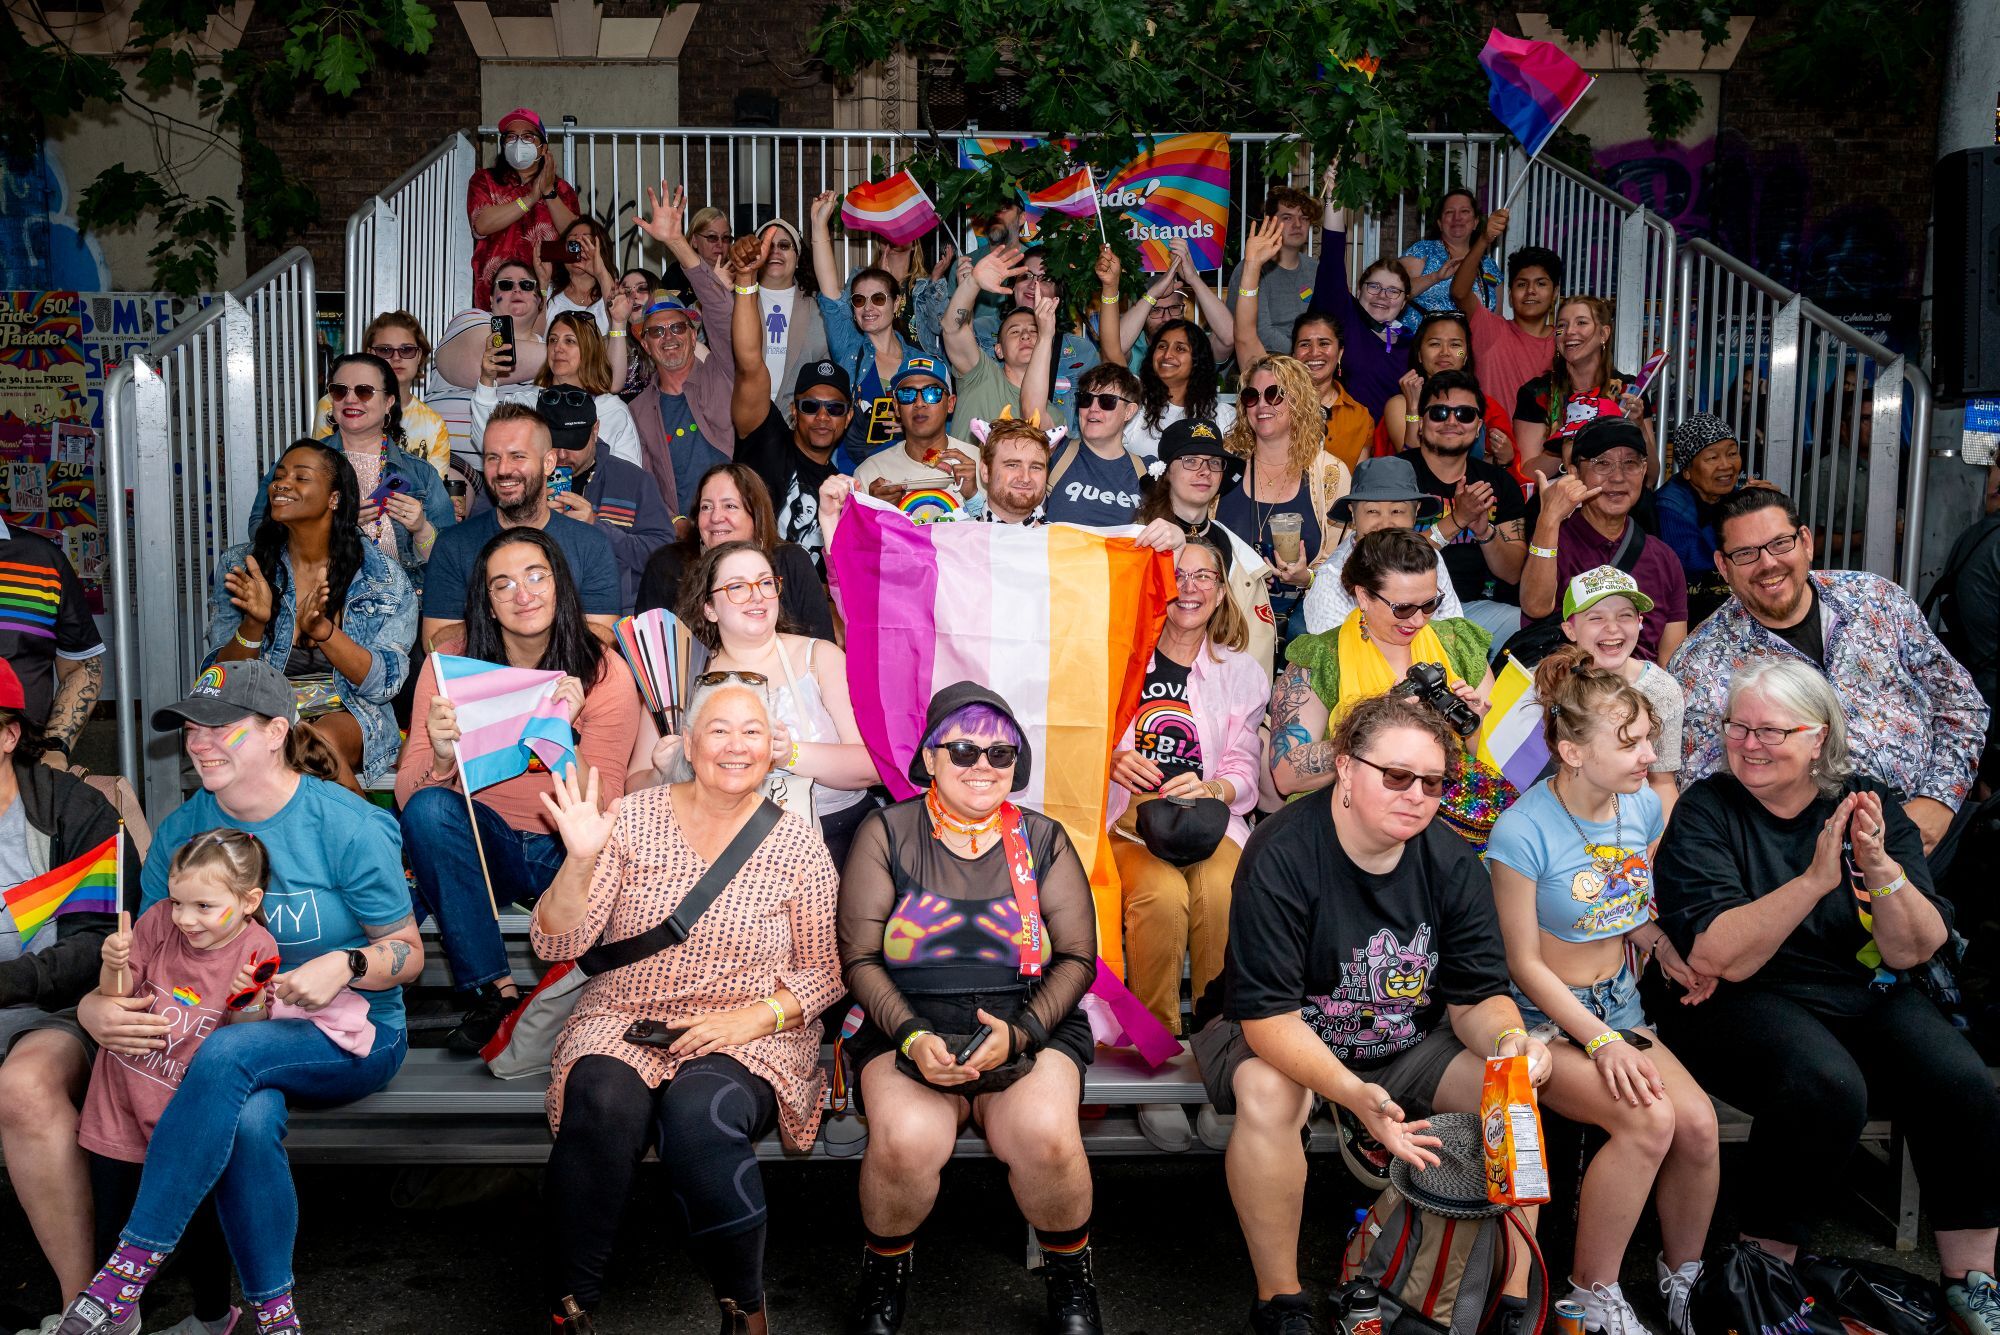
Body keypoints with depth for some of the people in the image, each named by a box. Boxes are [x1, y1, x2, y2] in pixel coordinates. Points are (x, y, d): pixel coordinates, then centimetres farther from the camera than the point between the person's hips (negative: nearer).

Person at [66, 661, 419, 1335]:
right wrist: (94, 1006, -14)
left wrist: (345, 965, -24)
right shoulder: (180, 830, 5)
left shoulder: (347, 826, -9)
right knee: (248, 1120, -32)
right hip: (226, 1030, 3)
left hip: (353, 1035, -3)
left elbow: (409, 954, -3)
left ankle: (132, 1264, -23)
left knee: (231, 1050, -35)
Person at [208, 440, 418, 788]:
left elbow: (385, 682, -7)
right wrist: (254, 623, -19)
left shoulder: (382, 575, 1)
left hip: (350, 714, -1)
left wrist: (323, 630, -22)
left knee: (321, 741, -34)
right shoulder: (239, 566, 5)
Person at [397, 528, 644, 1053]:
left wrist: (561, 738, -33)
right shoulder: (452, 661, -5)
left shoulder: (604, 674, -10)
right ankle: (492, 990, -19)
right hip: (482, 846, 2)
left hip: (567, 854, -1)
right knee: (429, 808, -28)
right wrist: (442, 756, -33)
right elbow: (409, 797, -10)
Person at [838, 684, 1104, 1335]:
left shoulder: (1042, 840, 7)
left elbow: (1078, 958, 5)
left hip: (1033, 1028, 1)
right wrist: (912, 1037, -14)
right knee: (906, 1141, -30)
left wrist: (1020, 1032, -12)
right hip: (908, 1028, 0)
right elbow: (859, 958, 2)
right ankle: (885, 1269, 4)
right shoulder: (887, 834, 3)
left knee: (1047, 1135, -29)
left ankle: (1070, 1275, 4)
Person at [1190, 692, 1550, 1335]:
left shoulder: (1453, 862, -8)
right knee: (1267, 1095, -36)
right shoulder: (1281, 856, -25)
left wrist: (1507, 1038, -29)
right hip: (1272, 1038, -4)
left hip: (1405, 1042, 5)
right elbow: (1268, 1017, -28)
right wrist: (1353, 1093, -44)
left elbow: (1477, 997, -4)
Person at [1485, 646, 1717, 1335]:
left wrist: (1669, 952, -5)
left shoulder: (1644, 808, 0)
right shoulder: (1524, 831, -20)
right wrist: (1601, 1043, -20)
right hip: (1542, 1018, -6)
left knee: (1698, 1121, -18)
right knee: (1649, 1119, -27)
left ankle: (1683, 1276, 10)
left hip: (1619, 1005, 6)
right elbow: (1526, 963, -14)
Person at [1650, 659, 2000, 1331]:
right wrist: (1815, 878, -26)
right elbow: (1719, 959, -19)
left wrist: (1880, 868, -21)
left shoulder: (1869, 803, 4)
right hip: (1741, 1003, -4)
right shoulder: (1705, 812, -7)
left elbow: (1912, 952, -3)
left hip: (1870, 994, 4)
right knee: (1828, 1087, -32)